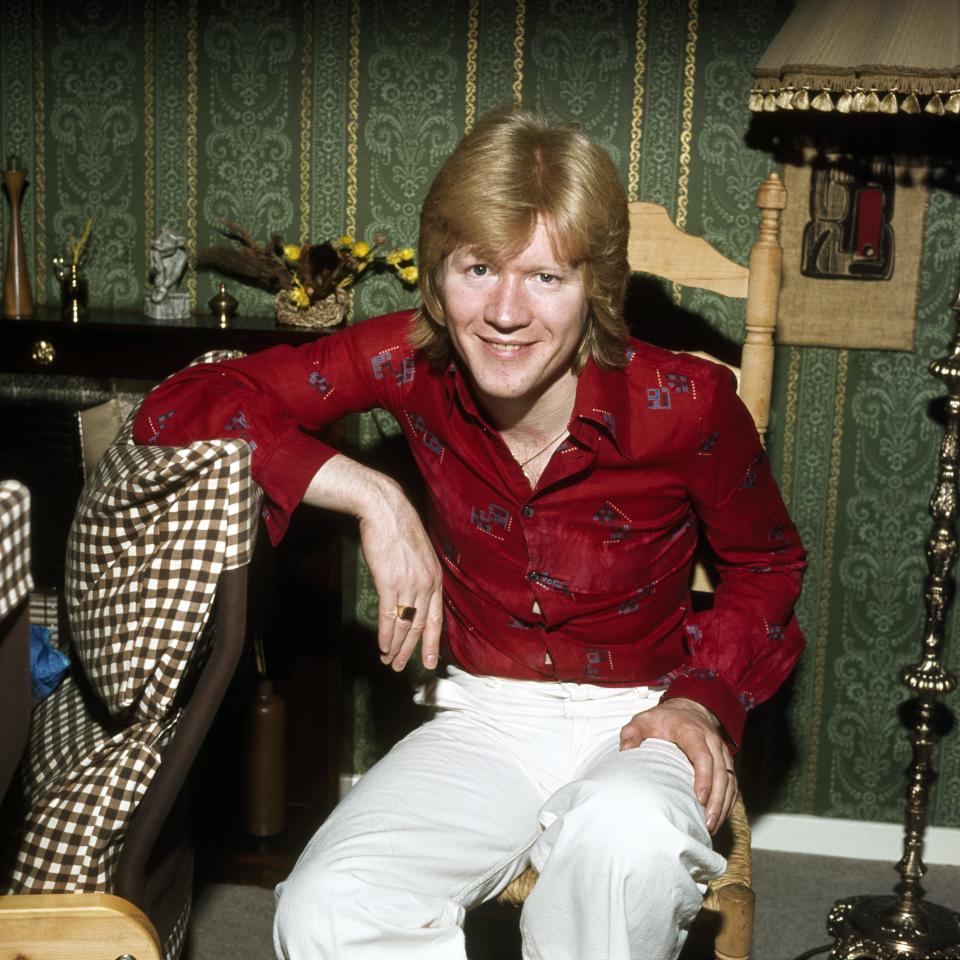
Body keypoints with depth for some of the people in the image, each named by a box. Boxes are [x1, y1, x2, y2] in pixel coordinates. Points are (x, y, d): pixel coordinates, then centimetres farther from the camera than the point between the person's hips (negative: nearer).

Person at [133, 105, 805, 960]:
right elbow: (177, 409, -13)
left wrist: (706, 697, -11)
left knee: (627, 837, -38)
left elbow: (767, 565, 4)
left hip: (635, 723, -1)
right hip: (484, 718, 2)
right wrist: (371, 496, -21)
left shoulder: (682, 403, -16)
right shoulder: (416, 361, -11)